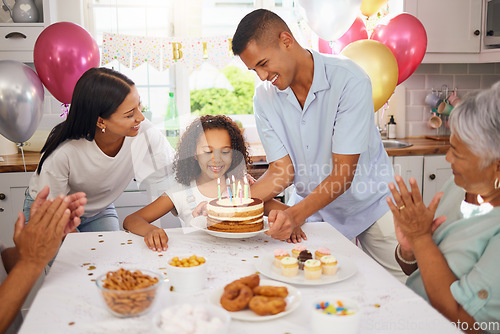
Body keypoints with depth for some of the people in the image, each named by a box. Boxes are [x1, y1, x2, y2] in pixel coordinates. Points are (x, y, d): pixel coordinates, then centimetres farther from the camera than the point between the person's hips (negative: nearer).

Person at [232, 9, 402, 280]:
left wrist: (296, 214, -38)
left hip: (370, 202, -2)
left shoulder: (349, 79, -23)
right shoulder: (264, 97, -8)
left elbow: (343, 174, -25)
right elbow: (282, 170, -8)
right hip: (314, 209, 3)